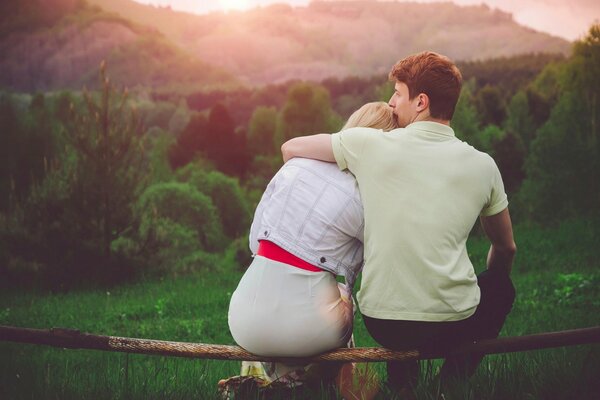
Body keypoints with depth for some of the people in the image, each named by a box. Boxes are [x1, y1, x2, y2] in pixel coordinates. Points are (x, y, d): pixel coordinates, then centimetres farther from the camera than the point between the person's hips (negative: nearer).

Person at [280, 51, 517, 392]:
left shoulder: (372, 145, -7)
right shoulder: (482, 165, -2)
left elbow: (291, 148, 5)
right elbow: (506, 249, 12)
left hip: (383, 325, 1)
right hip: (454, 325, -1)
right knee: (501, 284, 32)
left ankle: (402, 383, 27)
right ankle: (455, 379, 22)